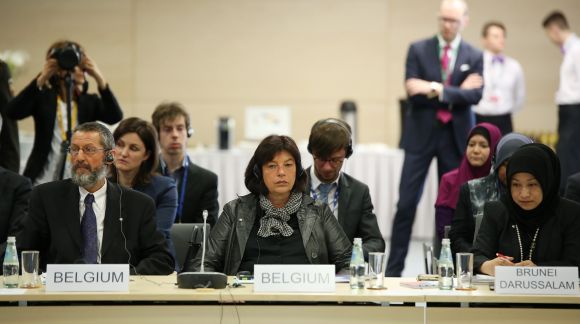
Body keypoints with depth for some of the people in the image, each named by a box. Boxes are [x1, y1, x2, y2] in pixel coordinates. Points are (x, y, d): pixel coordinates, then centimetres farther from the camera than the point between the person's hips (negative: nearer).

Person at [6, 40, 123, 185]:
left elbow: (115, 117, -10)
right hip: (42, 182, -1)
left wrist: (99, 78, -20)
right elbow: (12, 112, -14)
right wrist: (41, 79, -22)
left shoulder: (90, 102, 9)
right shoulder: (43, 97, 3)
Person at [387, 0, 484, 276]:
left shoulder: (474, 57, 5)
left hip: (455, 137, 2)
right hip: (421, 135, -1)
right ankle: (393, 269, 1)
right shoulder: (418, 50, 1)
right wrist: (457, 92, -14)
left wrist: (439, 90, -19)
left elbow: (475, 95, -8)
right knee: (407, 203, -4)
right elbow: (413, 92, -9)